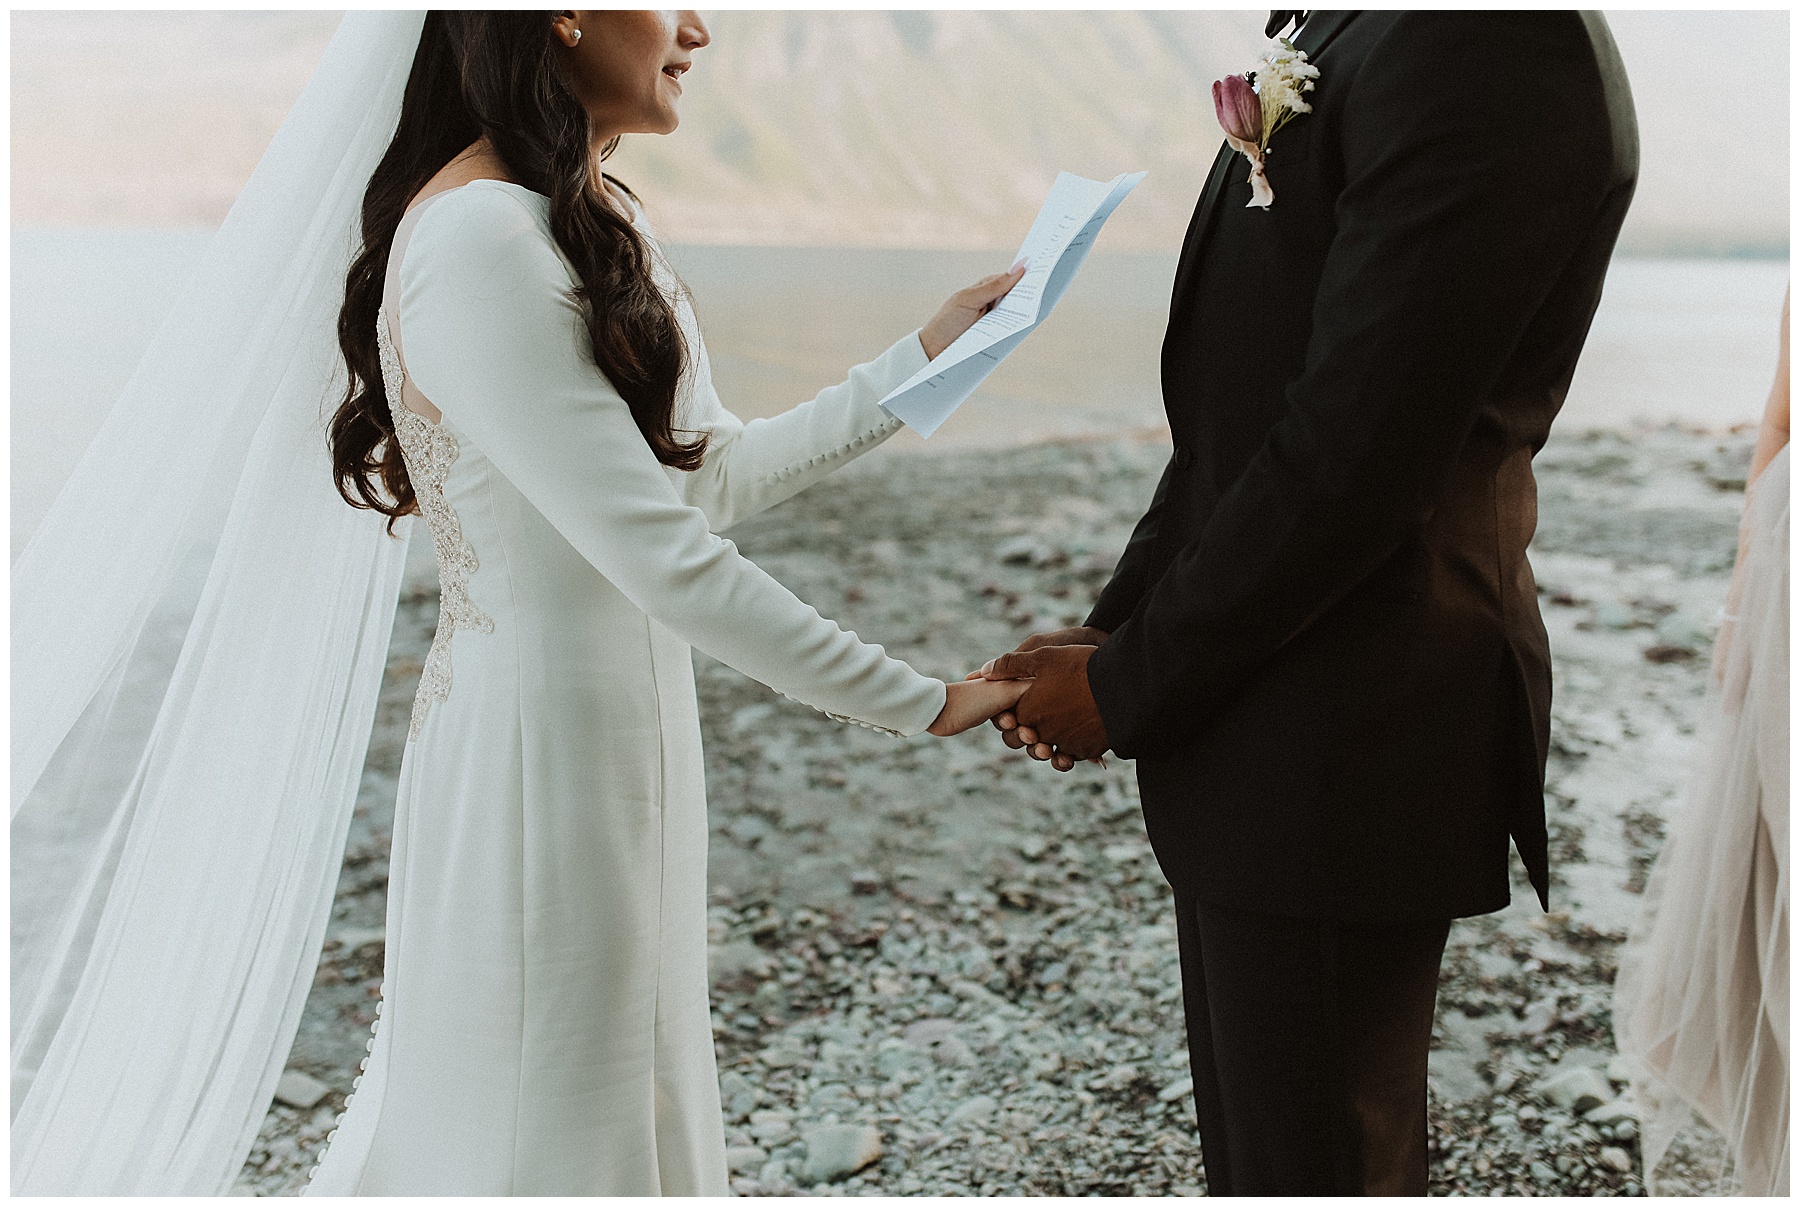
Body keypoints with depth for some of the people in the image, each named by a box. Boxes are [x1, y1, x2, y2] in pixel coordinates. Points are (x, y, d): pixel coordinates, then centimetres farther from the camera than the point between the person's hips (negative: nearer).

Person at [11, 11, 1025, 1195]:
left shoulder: (591, 214, 8)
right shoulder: (480, 240, -22)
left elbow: (717, 472, 12)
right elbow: (665, 557, -24)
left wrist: (927, 356, 9)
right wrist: (921, 702, -17)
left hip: (623, 724, 9)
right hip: (542, 751, -9)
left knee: (629, 1088, 22)